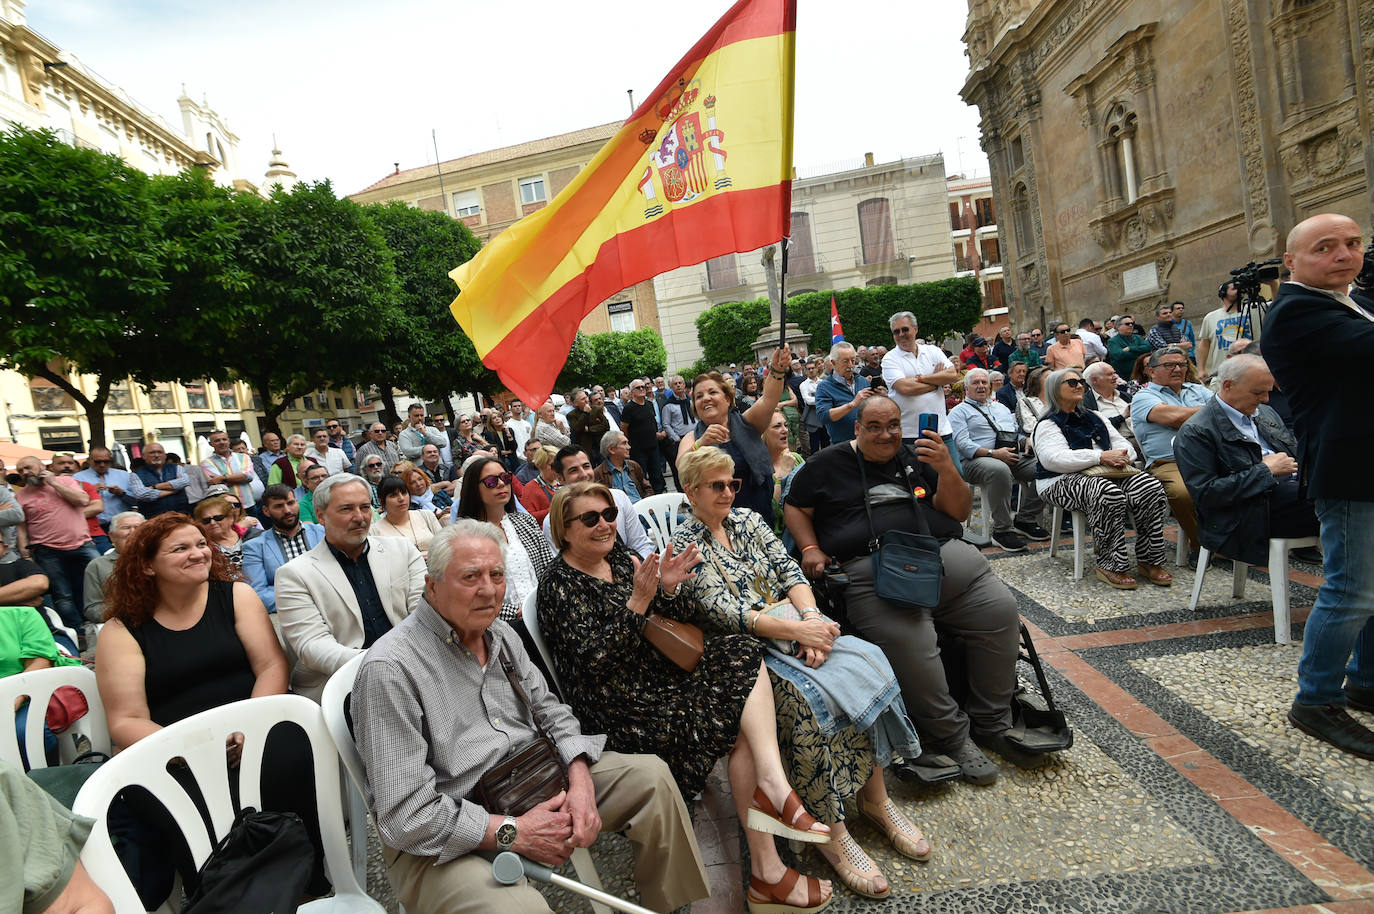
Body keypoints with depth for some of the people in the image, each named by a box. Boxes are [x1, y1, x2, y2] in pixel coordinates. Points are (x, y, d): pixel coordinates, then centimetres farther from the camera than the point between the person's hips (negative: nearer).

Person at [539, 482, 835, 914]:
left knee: (743, 655, -15)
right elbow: (593, 657, -20)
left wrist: (668, 589, -12)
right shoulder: (559, 585, -9)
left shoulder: (621, 559, 11)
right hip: (622, 710, -7)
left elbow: (680, 619, 10)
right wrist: (639, 600, -28)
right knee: (744, 722, -16)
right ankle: (767, 871, -12)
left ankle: (772, 784, -24)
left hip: (661, 674, 7)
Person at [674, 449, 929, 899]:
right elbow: (723, 612, -15)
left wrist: (812, 619, -14)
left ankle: (874, 796, -5)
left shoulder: (748, 520, 13)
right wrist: (797, 631, -22)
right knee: (810, 696, -31)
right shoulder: (685, 546, -6)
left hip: (793, 624, 6)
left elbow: (789, 571, 6)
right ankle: (830, 830, -17)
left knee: (867, 662, -19)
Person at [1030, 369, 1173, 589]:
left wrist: (1122, 455, -5)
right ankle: (1111, 565, -29)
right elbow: (1054, 459, -15)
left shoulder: (1094, 418, 26)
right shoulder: (1047, 425, 3)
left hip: (1108, 473, 7)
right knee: (1109, 494, -37)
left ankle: (1149, 561, -14)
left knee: (1151, 488, -20)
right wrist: (1101, 456, -22)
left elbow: (1122, 443, 23)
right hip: (1065, 481, -7)